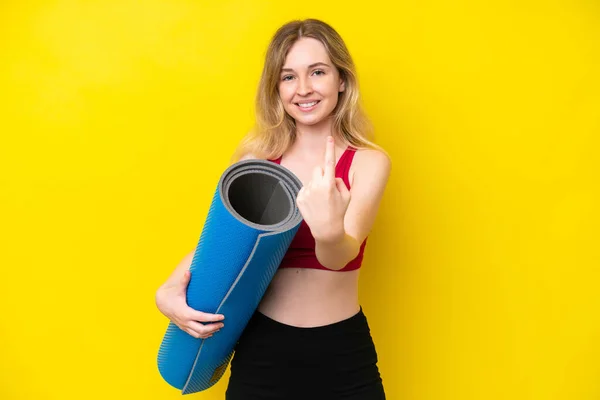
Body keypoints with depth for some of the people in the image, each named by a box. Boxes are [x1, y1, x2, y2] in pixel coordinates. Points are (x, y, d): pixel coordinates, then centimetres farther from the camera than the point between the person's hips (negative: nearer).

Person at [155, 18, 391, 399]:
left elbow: (341, 256, -21)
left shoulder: (369, 161, -9)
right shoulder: (256, 156, -2)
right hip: (260, 349, 2)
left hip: (342, 356, -2)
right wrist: (169, 290, -14)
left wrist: (330, 230, -43)